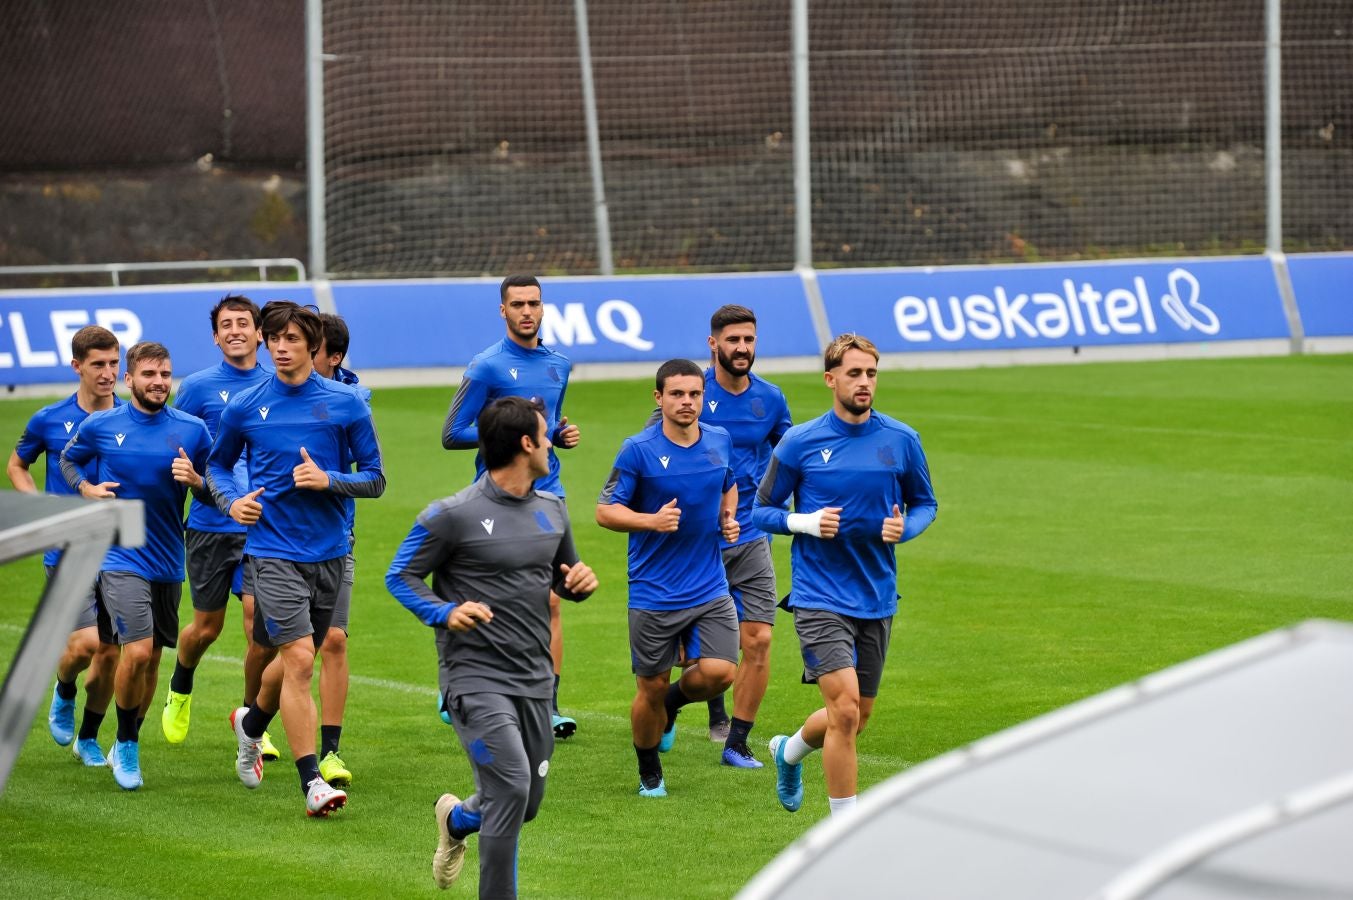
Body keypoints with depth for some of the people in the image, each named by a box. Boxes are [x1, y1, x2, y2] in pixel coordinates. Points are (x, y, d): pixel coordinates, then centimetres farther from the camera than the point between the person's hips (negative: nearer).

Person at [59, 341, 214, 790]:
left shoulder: (192, 429, 0)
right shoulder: (100, 425, -3)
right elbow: (69, 459, 16)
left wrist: (194, 480, -13)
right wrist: (86, 488, -2)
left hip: (168, 562, 3)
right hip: (120, 557, -3)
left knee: (151, 658, 11)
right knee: (137, 652, -18)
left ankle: (127, 746, 30)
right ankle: (127, 746, 2)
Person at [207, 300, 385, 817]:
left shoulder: (347, 405, 0)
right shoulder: (244, 407, 1)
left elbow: (375, 479, 3)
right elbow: (218, 464, 17)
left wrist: (328, 480, -15)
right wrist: (231, 502, -3)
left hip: (329, 551, 2)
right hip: (273, 552, -2)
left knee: (298, 659, 16)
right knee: (300, 658, -16)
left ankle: (251, 723, 48)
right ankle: (312, 783, -14)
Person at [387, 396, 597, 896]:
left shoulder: (552, 511, 11)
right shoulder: (453, 515, -9)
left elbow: (564, 579, 24)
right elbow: (400, 576, -3)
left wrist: (580, 582, -1)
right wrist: (444, 612, -21)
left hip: (535, 681, 7)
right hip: (476, 679, -7)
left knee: (526, 802, 13)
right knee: (512, 786, -20)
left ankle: (457, 819, 46)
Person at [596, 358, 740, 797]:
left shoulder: (720, 441, 4)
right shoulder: (638, 450, -10)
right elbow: (605, 511, -6)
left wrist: (728, 519, 5)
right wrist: (652, 521, -22)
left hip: (710, 589, 3)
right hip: (654, 593, -3)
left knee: (719, 673, -13)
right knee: (651, 688, 4)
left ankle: (673, 701, 23)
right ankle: (649, 773, 28)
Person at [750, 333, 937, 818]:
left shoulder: (901, 441, 1)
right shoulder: (800, 443, -5)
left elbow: (924, 502, 14)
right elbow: (761, 510, 3)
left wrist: (904, 527, -8)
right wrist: (805, 522, -16)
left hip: (877, 598, 4)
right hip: (819, 597, -4)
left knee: (858, 715, 14)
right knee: (845, 708, -17)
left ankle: (789, 751, 46)